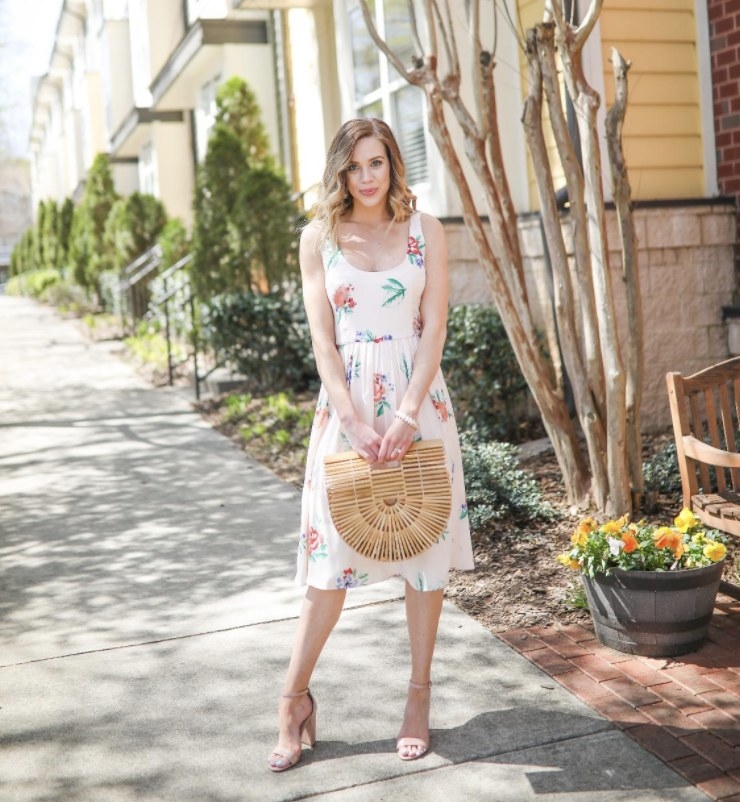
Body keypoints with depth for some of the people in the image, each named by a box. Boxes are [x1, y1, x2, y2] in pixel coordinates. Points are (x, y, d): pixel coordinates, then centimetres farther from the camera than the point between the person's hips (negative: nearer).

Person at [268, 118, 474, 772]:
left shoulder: (424, 231, 3)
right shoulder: (319, 236, 3)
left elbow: (434, 328, -2)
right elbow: (323, 339, -2)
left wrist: (407, 414, -14)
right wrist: (355, 422, -12)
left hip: (418, 400, 1)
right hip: (347, 402, 0)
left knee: (425, 545, 5)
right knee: (333, 551, 3)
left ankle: (419, 698, 19)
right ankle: (296, 695, 17)